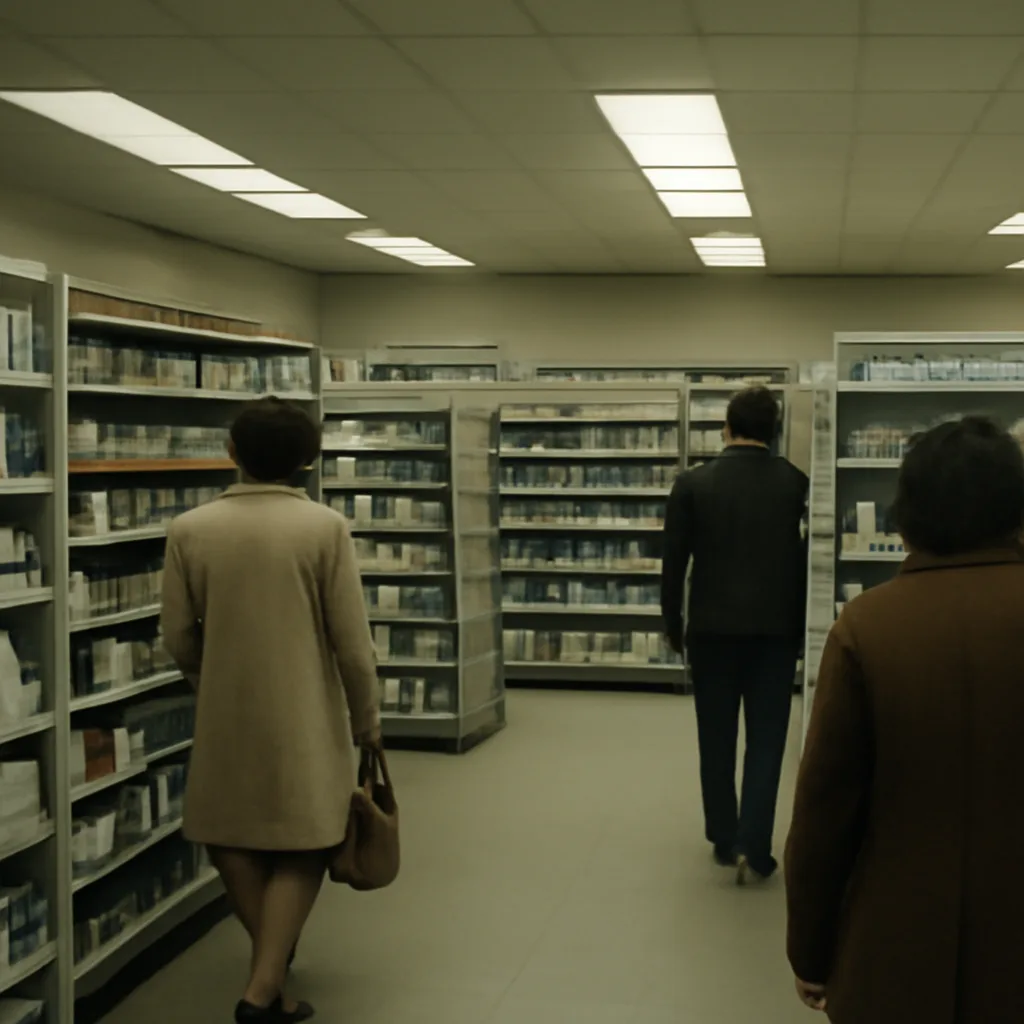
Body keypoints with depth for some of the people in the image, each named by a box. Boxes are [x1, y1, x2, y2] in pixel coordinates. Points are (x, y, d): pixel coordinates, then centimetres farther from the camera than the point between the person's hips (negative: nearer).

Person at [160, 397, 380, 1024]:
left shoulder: (190, 530, -4)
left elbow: (178, 638, 2)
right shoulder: (325, 527, -12)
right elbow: (353, 641, -10)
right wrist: (367, 721, 5)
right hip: (305, 718, -2)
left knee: (232, 838, 21)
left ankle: (272, 959, 35)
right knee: (301, 850, 10)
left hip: (226, 718, 3)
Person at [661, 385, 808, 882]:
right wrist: (802, 624, 10)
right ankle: (753, 847, -5)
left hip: (712, 630, 0)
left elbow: (673, 562, -3)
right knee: (766, 742, 4)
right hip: (776, 631, 0)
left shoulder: (693, 484, -5)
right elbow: (809, 560, -2)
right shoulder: (797, 484, -5)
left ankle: (725, 840, 20)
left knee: (717, 740, 13)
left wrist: (673, 626, 8)